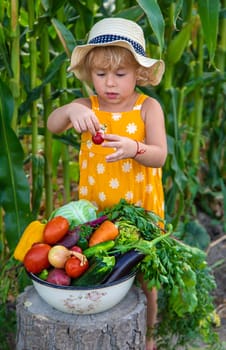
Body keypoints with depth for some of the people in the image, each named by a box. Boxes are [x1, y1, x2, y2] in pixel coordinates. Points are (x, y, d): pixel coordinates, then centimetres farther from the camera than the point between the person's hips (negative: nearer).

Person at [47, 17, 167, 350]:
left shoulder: (148, 107, -8)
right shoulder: (88, 106, -4)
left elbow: (160, 156, -16)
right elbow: (52, 125, -21)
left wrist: (134, 149, -37)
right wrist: (71, 110, -43)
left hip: (140, 209, -1)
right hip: (94, 209, 2)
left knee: (143, 278, 14)